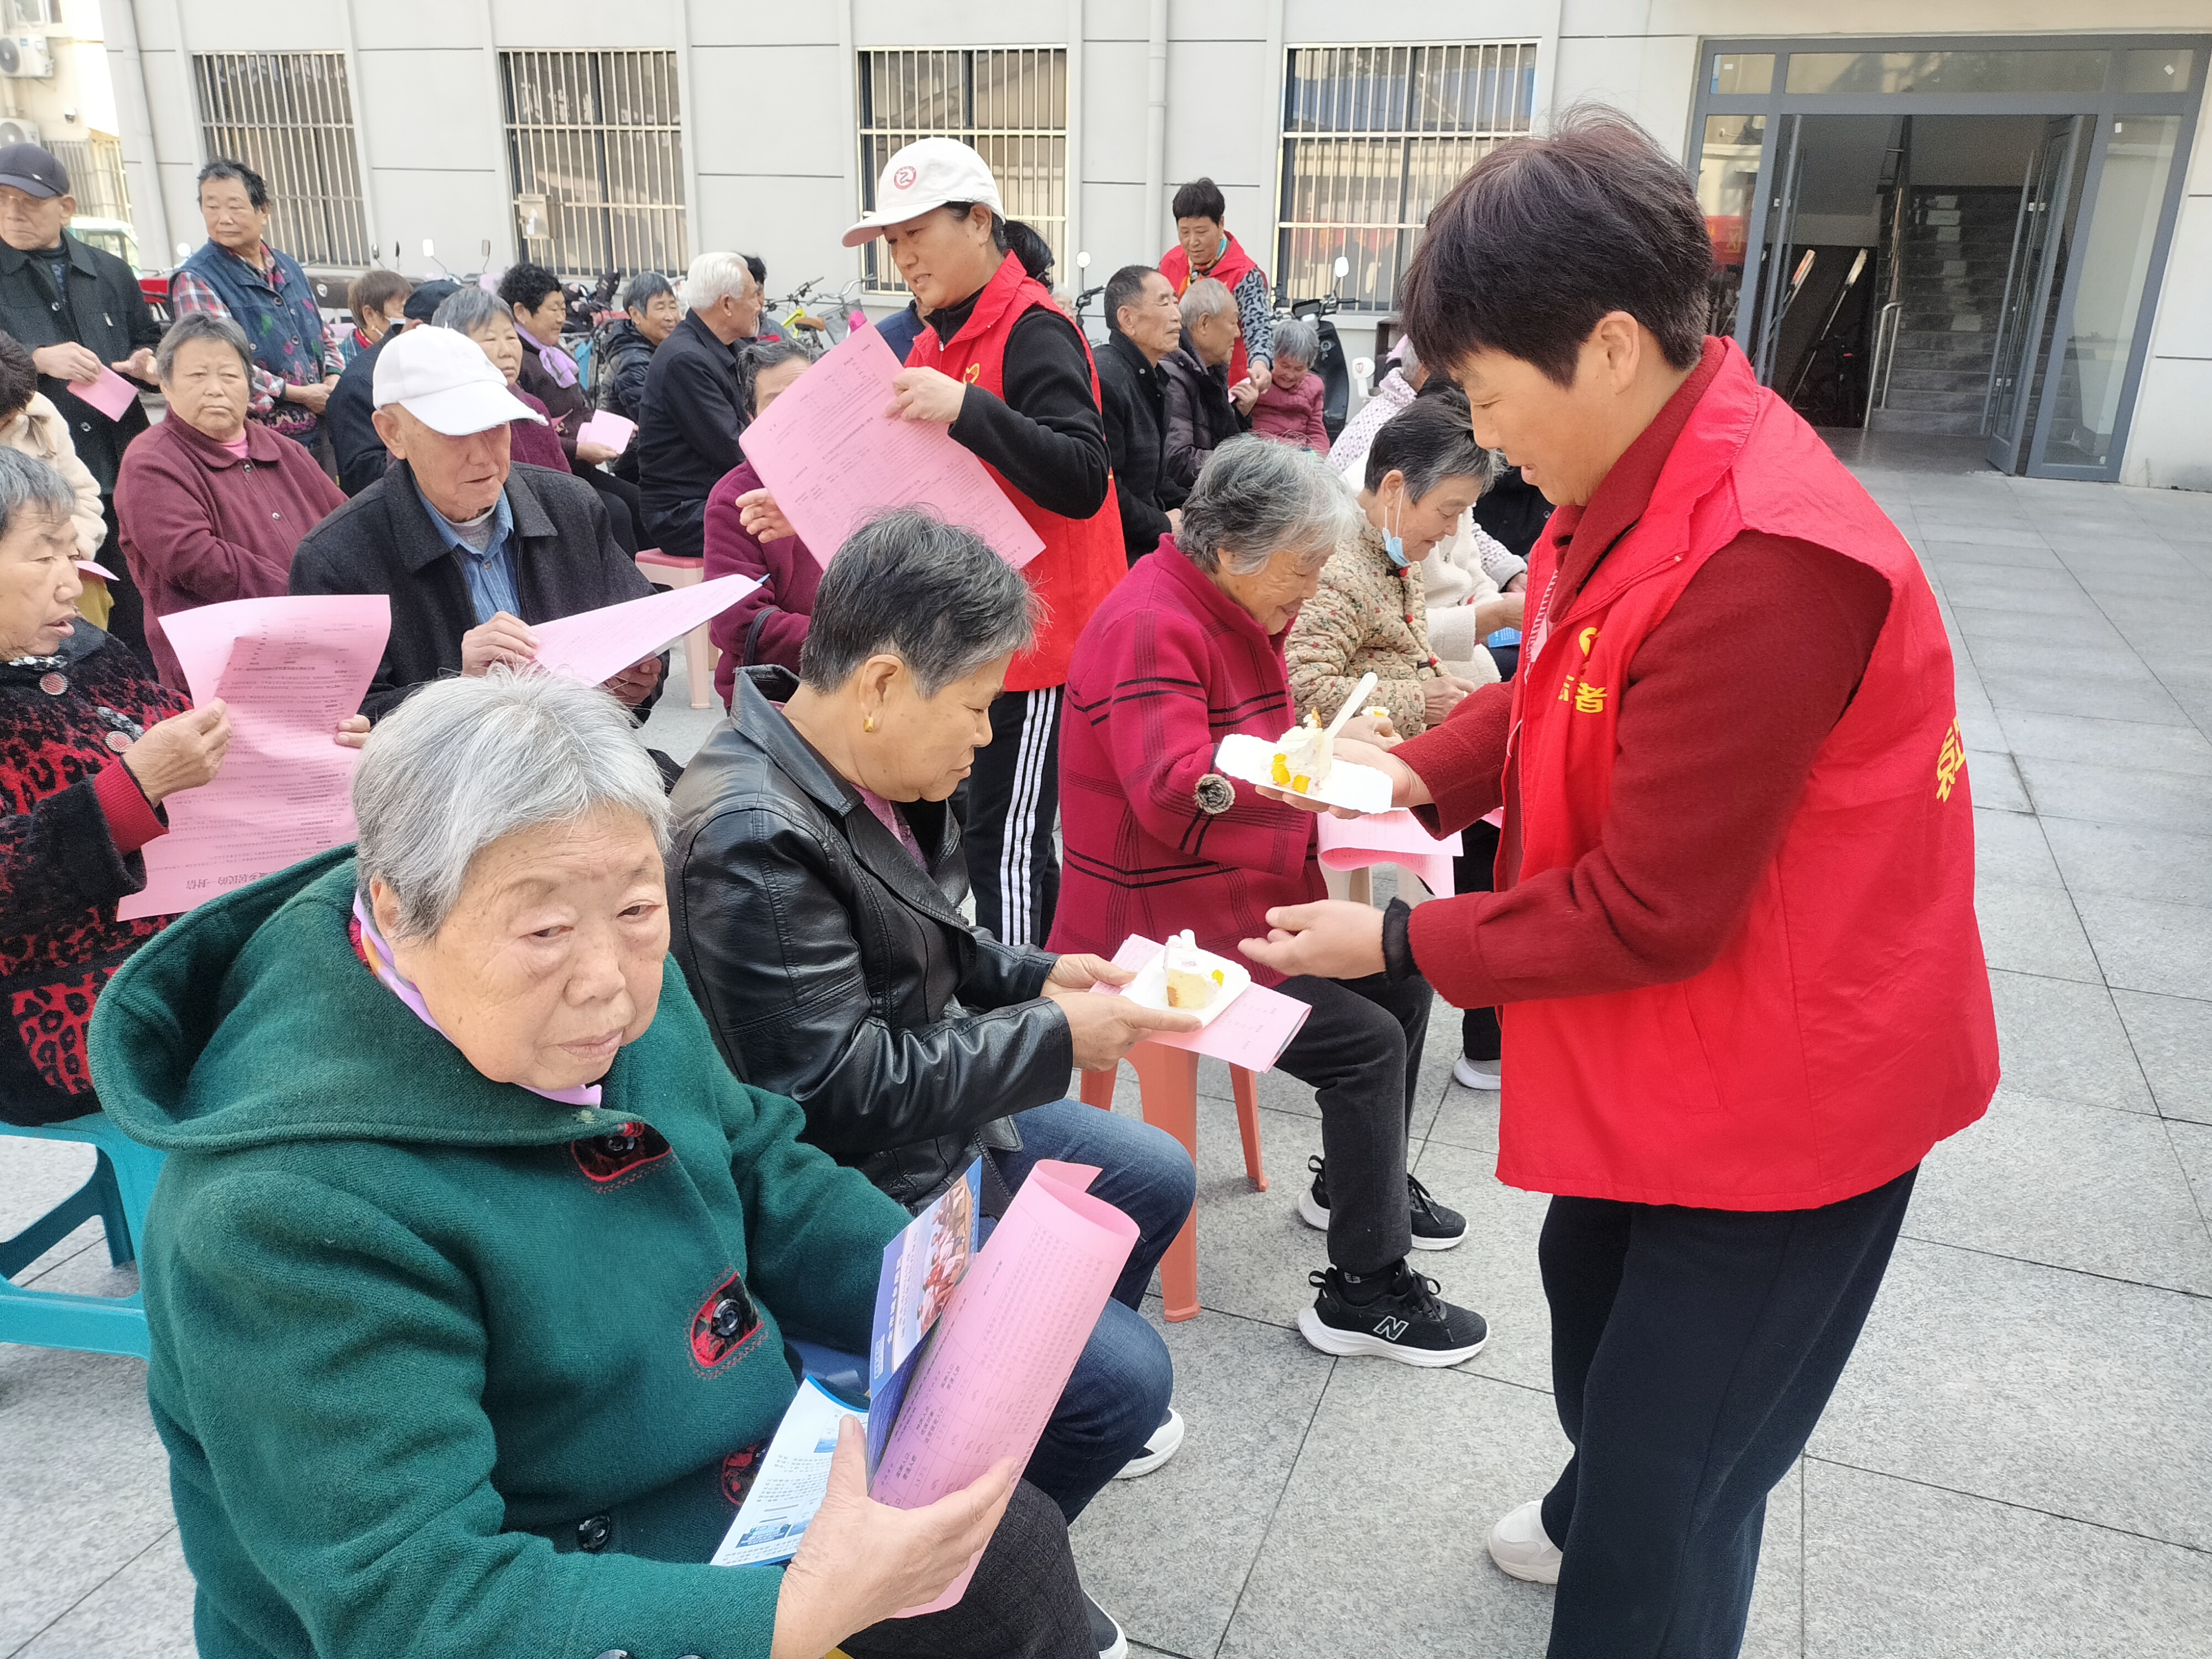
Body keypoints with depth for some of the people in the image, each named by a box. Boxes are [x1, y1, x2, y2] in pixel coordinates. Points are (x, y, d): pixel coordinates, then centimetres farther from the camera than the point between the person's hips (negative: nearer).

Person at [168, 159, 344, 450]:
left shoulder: (288, 268, 15)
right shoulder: (195, 280, -7)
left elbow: (321, 338, 22)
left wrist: (334, 379, 0)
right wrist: (301, 395, -17)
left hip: (318, 436, 6)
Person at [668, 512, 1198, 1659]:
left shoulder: (853, 769, -3)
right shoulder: (752, 839, -31)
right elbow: (845, 1091, -29)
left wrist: (1034, 976, -1)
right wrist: (1056, 1040, -20)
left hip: (940, 1119, 10)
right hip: (864, 1200, -10)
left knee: (1156, 1182, 22)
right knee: (1123, 1376, -12)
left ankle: (1057, 1401, 46)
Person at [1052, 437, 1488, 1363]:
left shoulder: (1235, 615, 12)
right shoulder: (1151, 627, -20)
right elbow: (1176, 793, -32)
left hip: (1245, 903, 11)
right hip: (1163, 931, -10)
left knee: (1403, 979, 11)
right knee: (1368, 1039, -15)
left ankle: (1358, 1183, 32)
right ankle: (1364, 1293, 0)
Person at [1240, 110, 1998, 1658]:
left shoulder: (1761, 560, -34)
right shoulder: (1651, 474, -3)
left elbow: (1650, 914, -28)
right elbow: (1562, 687, 11)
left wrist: (1401, 945, -17)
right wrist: (1421, 770, -5)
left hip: (1787, 1079, -10)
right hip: (1661, 1048, 10)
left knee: (1676, 1474, 3)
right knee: (1591, 1294, 31)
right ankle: (1594, 1515, 60)